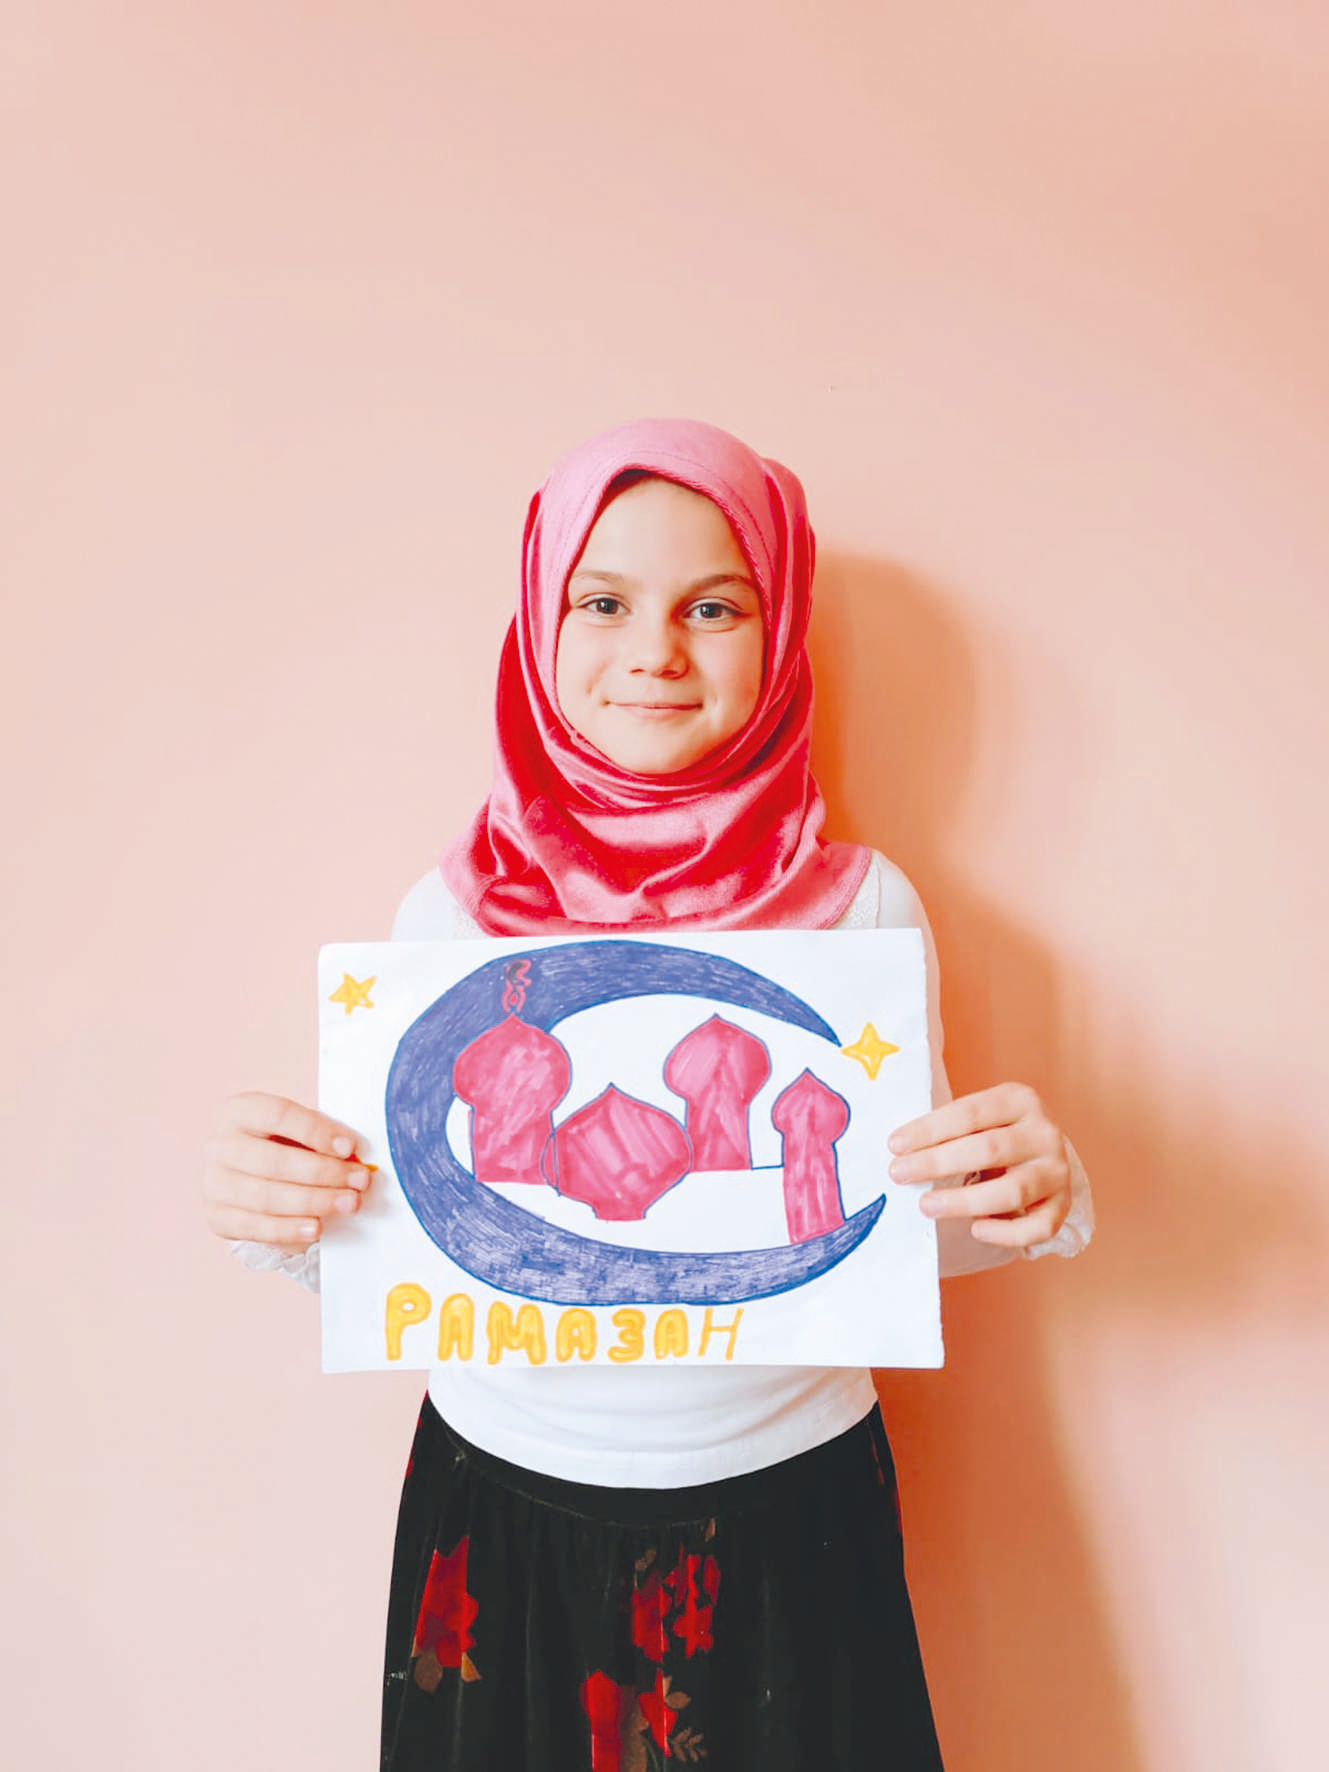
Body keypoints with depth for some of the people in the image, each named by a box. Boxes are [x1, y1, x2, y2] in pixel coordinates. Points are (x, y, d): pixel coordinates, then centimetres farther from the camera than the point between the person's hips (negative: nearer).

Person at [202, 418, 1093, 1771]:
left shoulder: (860, 905, -7)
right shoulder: (450, 908, -6)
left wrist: (1022, 1200, -22)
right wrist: (282, 1211, -22)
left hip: (786, 1513, 0)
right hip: (505, 1513, 1)